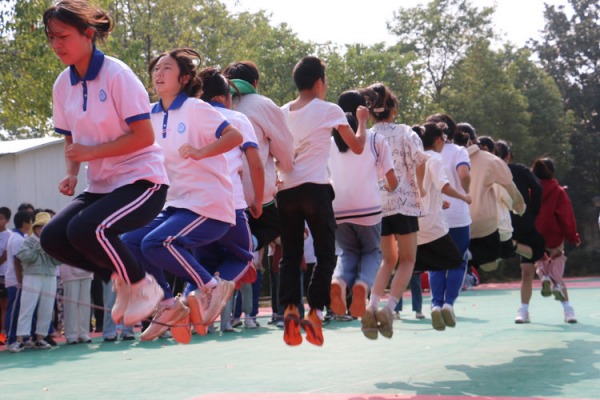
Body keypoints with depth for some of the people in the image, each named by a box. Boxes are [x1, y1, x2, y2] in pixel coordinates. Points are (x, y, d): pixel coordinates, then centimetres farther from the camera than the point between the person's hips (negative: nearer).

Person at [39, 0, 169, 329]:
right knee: (52, 237, -13)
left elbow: (144, 136, -17)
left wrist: (91, 152, -20)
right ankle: (120, 278, 11)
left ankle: (143, 286, -3)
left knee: (84, 229, -30)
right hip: (101, 186, 7)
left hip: (141, 180, -7)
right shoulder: (63, 85, 5)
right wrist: (71, 174, -2)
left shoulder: (116, 74, -14)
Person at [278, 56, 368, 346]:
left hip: (285, 189, 4)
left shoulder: (282, 112, 14)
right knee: (325, 254, 5)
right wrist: (362, 121, 22)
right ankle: (315, 312, -7)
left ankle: (289, 308, -9)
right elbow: (357, 147, 7)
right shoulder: (329, 111, 1)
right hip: (315, 188, -4)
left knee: (290, 255, 8)